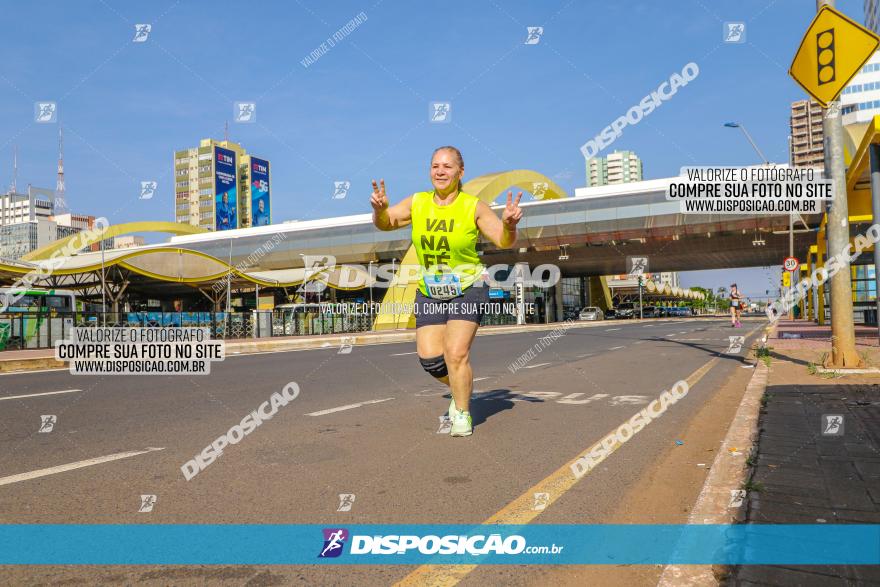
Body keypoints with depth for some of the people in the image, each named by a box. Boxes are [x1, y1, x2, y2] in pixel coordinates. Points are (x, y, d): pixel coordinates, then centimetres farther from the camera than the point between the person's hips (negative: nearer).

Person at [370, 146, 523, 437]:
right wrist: (380, 209, -20)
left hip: (468, 289, -3)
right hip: (429, 293, 4)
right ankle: (462, 389, 30)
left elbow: (505, 241, -8)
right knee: (429, 358, -2)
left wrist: (509, 224, -31)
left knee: (456, 354, -13)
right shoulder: (417, 203, -1)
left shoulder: (473, 206, -10)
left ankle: (462, 414, 10)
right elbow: (385, 224, 3)